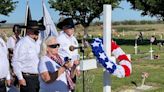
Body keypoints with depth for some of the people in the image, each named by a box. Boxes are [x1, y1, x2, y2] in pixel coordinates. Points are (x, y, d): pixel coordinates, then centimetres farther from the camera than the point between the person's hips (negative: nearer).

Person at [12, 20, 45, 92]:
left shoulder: (35, 44, 12)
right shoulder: (22, 43, -14)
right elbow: (15, 62, -17)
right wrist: (20, 78, -16)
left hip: (37, 77, 8)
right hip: (27, 78, -8)